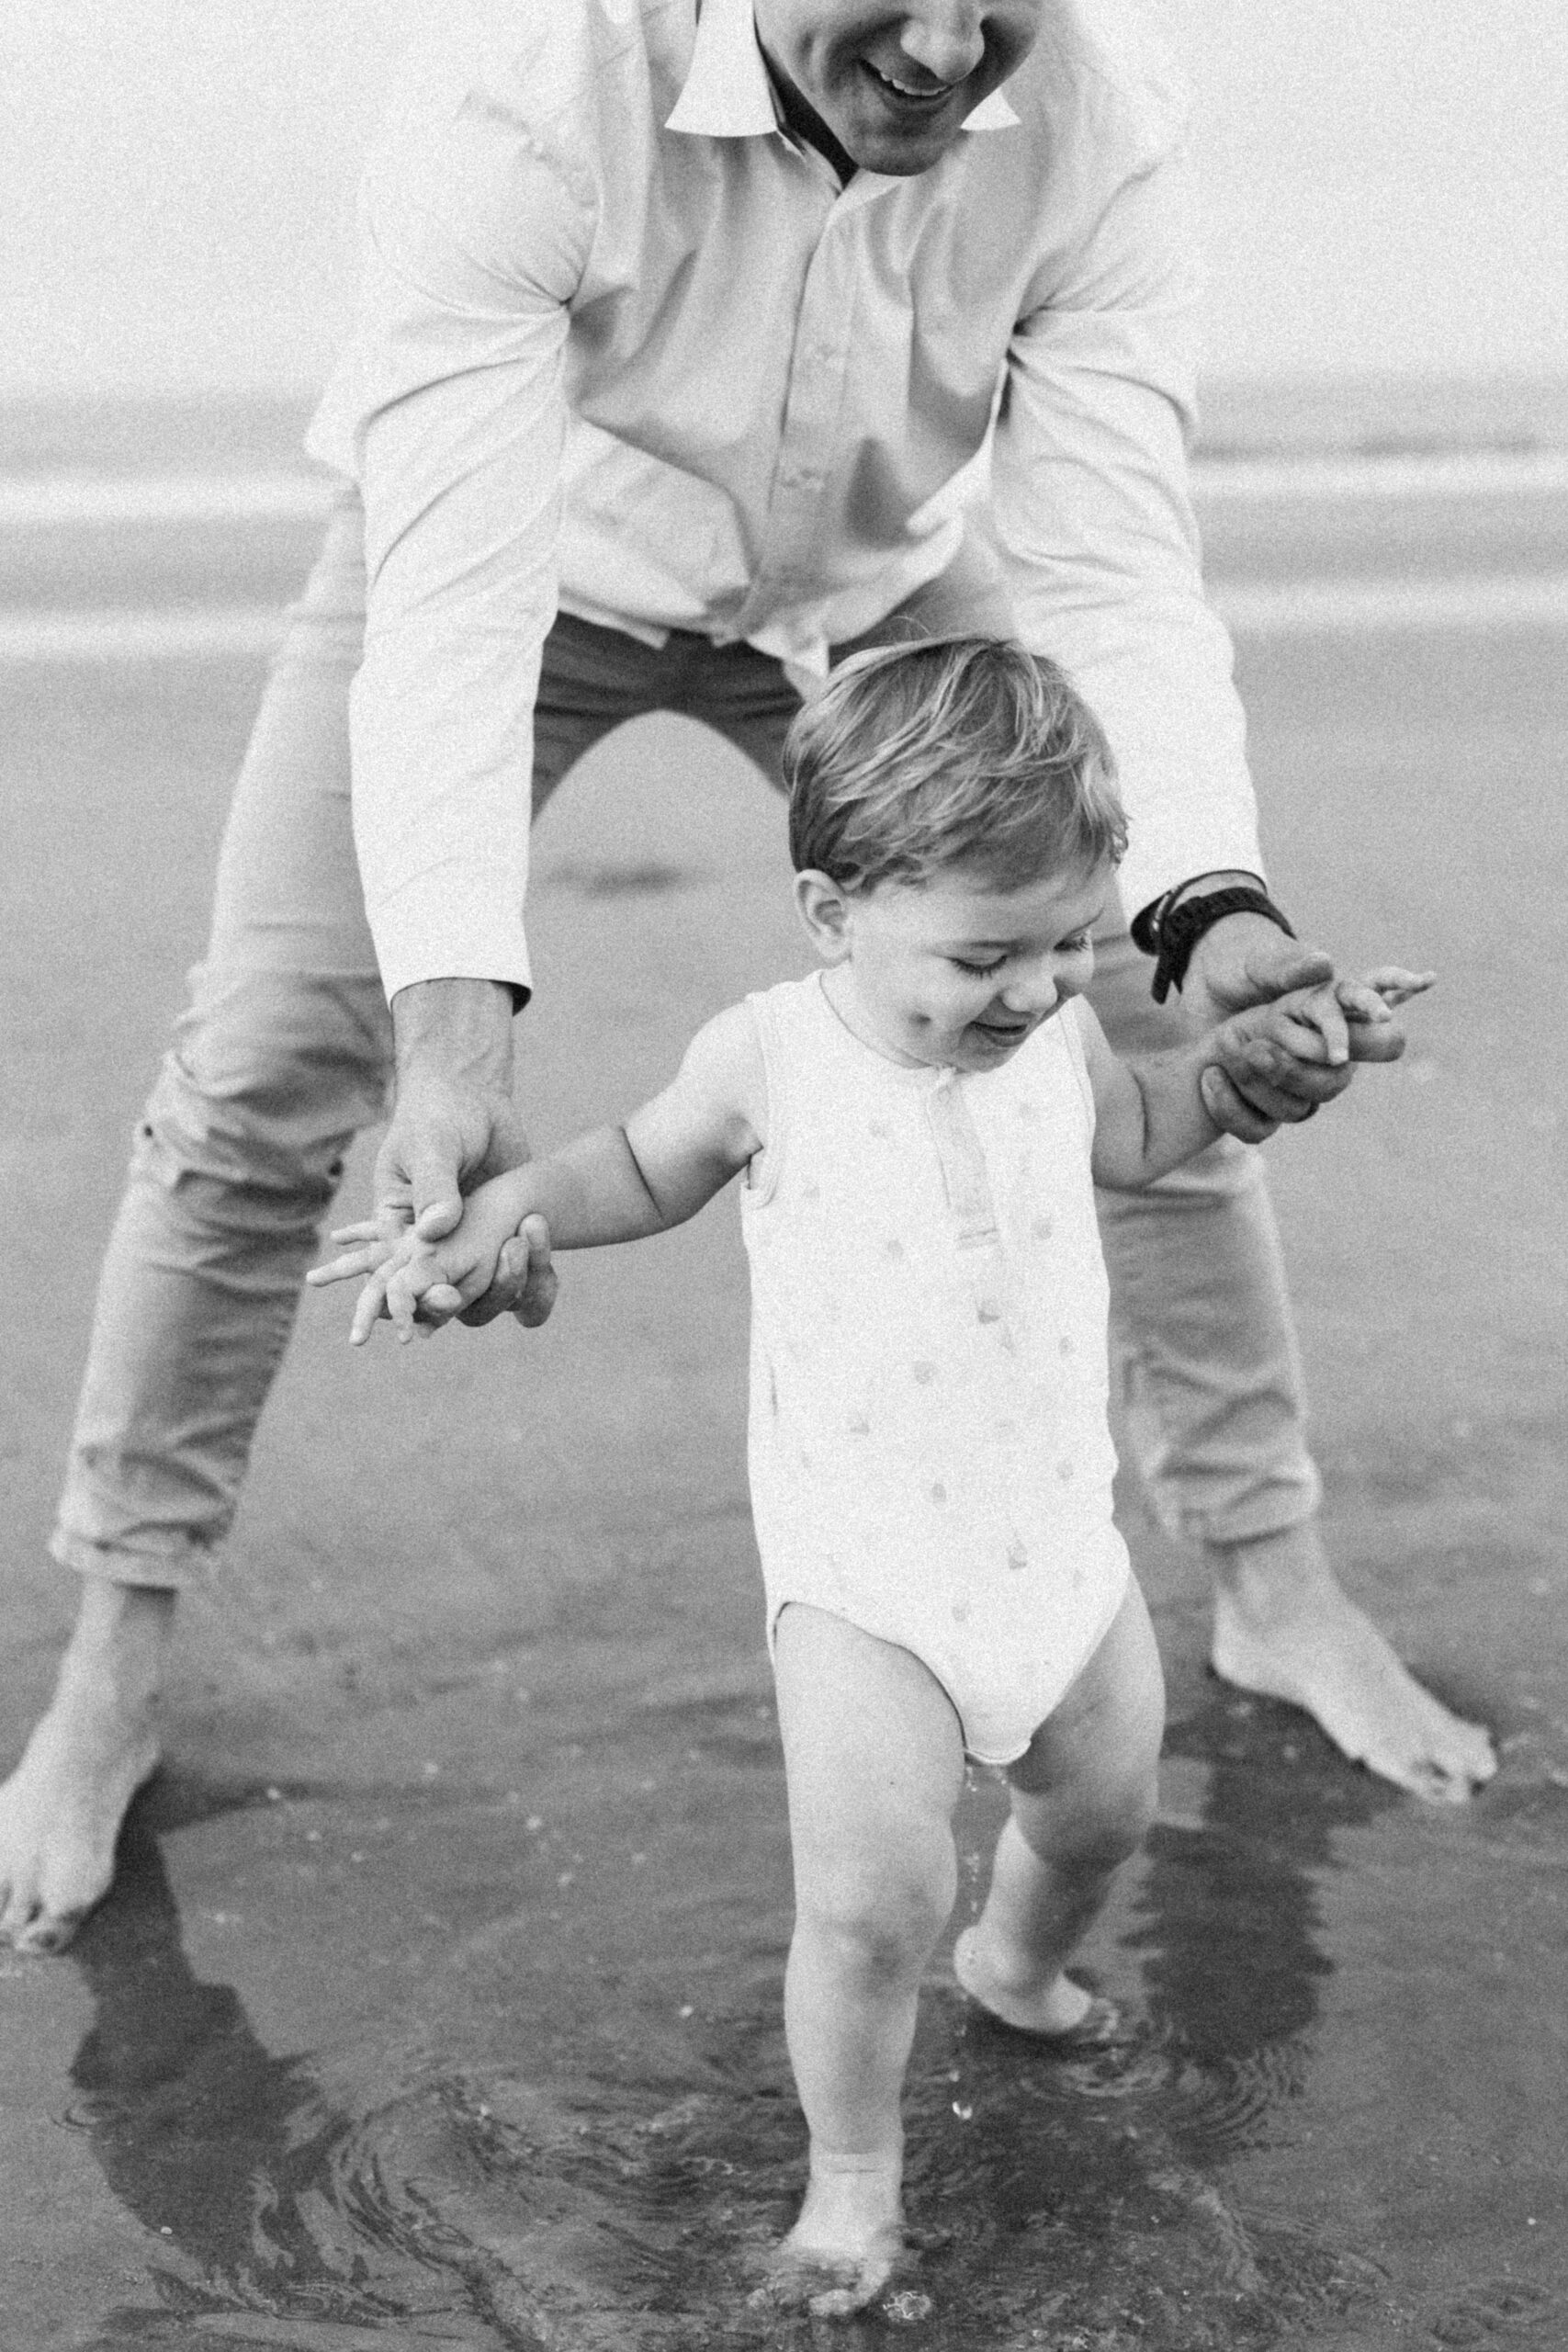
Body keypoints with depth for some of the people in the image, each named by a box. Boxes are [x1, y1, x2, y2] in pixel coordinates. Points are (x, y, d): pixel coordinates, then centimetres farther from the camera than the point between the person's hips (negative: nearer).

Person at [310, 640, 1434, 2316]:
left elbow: (1136, 1141, 20)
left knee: (1102, 1811, 21)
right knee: (870, 1895, -14)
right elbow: (644, 1169, 6)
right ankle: (851, 2173, 11)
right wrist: (486, 1221, -8)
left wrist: (1245, 1049, 5)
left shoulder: (1057, 1040, -4)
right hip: (865, 1568, -4)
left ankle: (1015, 1962, 57)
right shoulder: (769, 1060, -14)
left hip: (1061, 1538, 5)